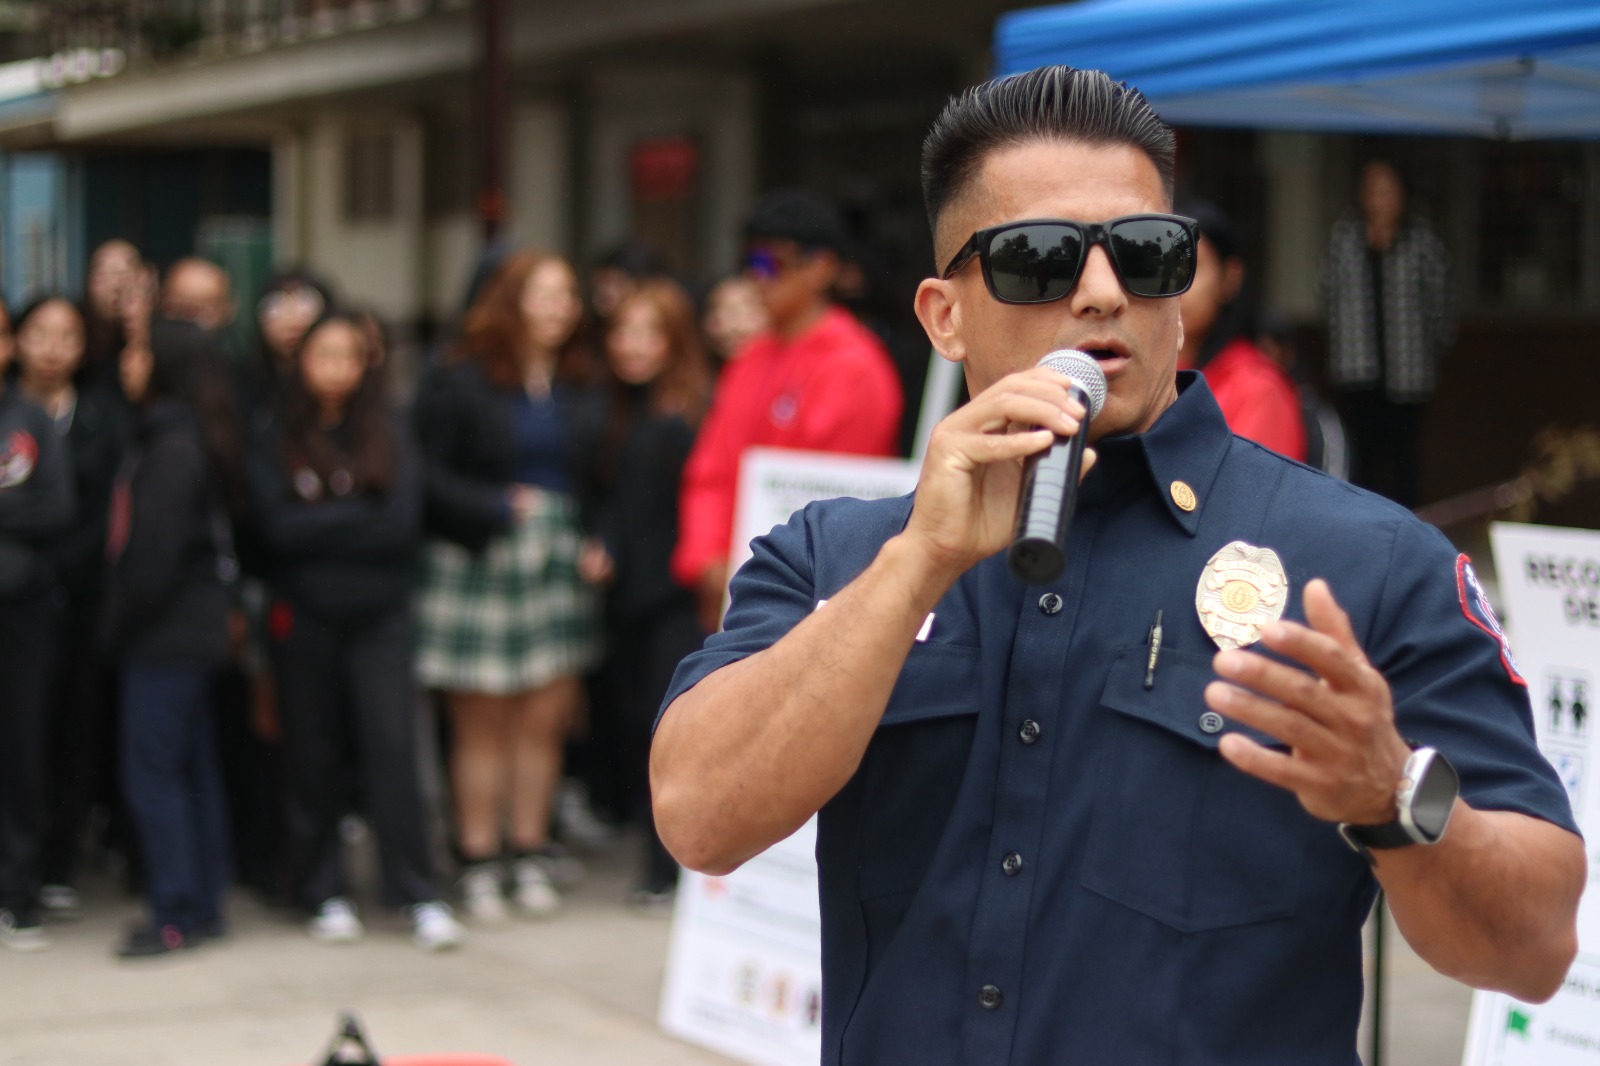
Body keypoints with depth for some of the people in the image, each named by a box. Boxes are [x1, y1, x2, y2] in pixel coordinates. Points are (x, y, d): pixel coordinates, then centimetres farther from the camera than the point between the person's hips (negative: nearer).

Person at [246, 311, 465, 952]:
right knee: (312, 757, 5)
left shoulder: (389, 439, 5)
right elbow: (278, 528, -10)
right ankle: (324, 894, 16)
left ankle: (418, 897, -5)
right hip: (304, 620, 0)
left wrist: (321, 527, -9)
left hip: (380, 617, 0)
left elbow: (404, 525, -6)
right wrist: (361, 520, -8)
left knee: (392, 747, -7)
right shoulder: (274, 442, 2)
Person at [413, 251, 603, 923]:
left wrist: (594, 544, -4)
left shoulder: (580, 388, 10)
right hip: (479, 566, -4)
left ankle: (530, 855, 14)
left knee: (545, 718, 4)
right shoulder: (459, 382, -4)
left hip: (558, 566, 4)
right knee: (483, 722, 0)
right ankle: (478, 865, 7)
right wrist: (496, 509, -14)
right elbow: (426, 474, -8)